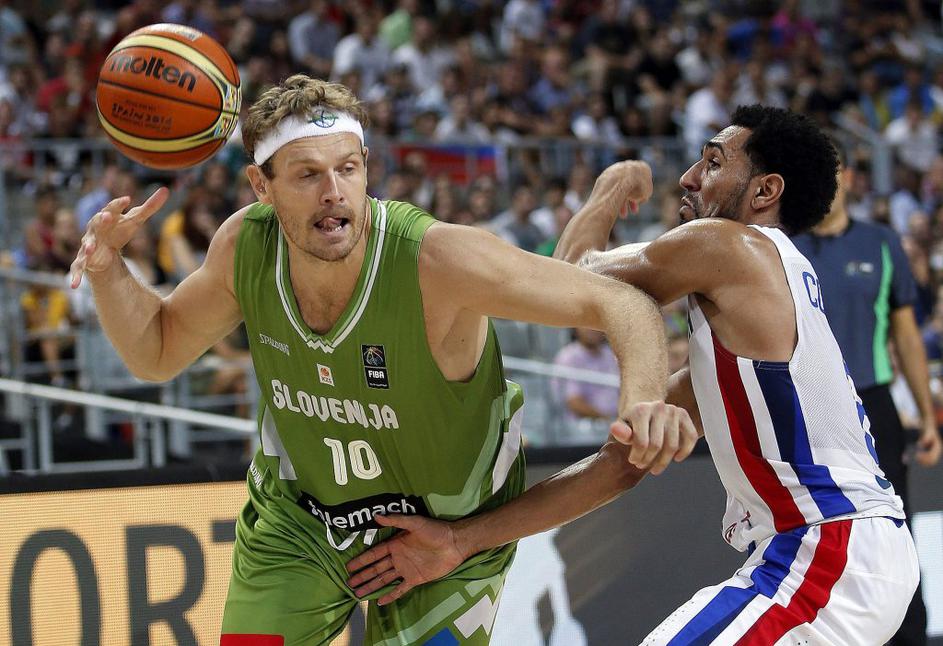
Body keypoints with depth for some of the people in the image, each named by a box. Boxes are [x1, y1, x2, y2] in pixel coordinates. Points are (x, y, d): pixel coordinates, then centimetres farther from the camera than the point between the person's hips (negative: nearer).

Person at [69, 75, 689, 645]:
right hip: (299, 517, 3)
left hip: (443, 532, -3)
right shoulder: (245, 247, -19)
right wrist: (107, 268, -19)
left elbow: (622, 305, -31)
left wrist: (643, 399, -52)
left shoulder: (435, 259, -34)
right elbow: (158, 352, 1)